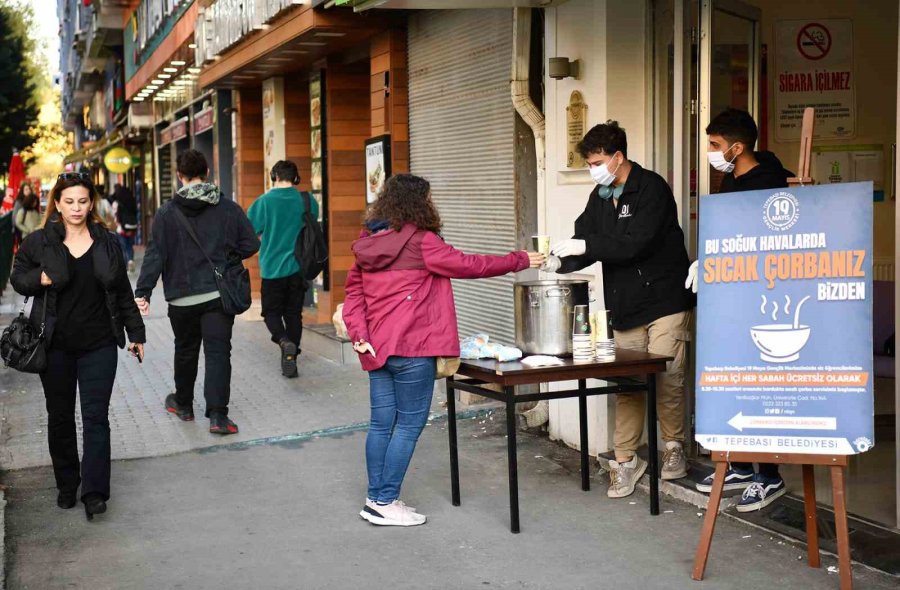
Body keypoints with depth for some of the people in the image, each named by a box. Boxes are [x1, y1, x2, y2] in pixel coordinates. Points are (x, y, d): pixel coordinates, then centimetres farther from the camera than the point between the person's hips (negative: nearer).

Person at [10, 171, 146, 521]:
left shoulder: (107, 243, 4)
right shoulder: (38, 242, 0)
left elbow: (123, 292, 10)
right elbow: (18, 279, 10)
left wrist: (135, 333, 10)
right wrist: (39, 278, -12)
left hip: (98, 344, 0)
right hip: (55, 345, 1)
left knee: (96, 417, -4)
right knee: (60, 416, 11)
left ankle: (94, 491, 0)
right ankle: (66, 485, 26)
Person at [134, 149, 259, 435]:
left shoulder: (167, 212, -4)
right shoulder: (228, 208, -1)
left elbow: (155, 254, -8)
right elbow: (251, 243, 0)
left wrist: (143, 291, -7)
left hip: (182, 297, 0)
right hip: (219, 294, 0)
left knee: (185, 350, 18)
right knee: (218, 352, -1)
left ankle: (183, 404, 35)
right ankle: (217, 414, -9)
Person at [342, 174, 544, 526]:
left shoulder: (367, 244, 10)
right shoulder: (420, 242, -10)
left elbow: (353, 291, 9)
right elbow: (467, 265, -5)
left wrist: (359, 334, 3)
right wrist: (521, 261, 4)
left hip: (377, 348, 7)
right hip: (412, 347, -7)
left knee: (381, 423, 12)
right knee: (409, 424, 2)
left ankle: (376, 498, 19)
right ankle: (385, 502, 6)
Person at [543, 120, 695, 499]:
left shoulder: (652, 188, -12)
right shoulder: (600, 196, 11)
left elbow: (636, 243, -22)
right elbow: (585, 241, 11)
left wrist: (584, 246, -23)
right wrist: (560, 261, -9)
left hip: (664, 299, -6)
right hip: (625, 305, 6)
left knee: (667, 379, -1)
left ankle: (674, 447, 20)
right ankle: (625, 460, 13)